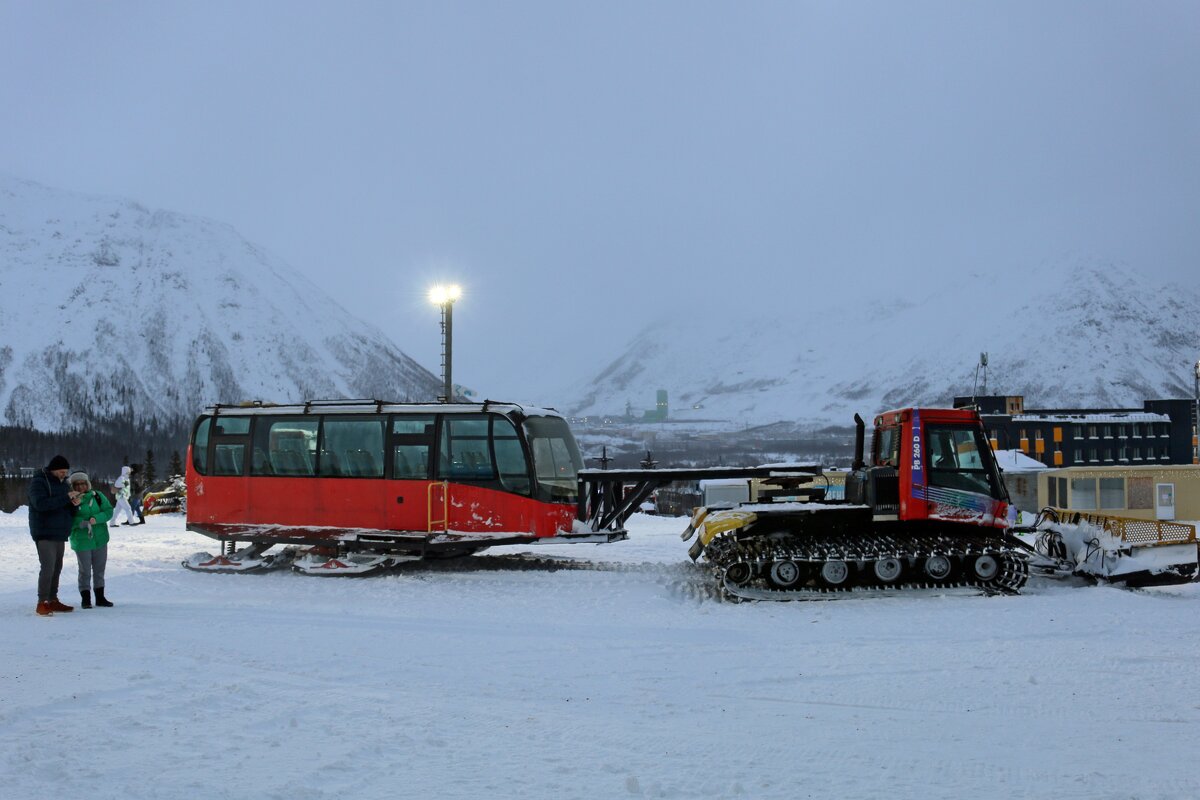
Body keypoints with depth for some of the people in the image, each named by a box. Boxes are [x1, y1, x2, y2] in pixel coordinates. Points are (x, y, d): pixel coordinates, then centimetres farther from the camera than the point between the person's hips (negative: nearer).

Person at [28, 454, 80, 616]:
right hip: (44, 533, -8)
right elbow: (40, 503, -26)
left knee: (57, 568, 11)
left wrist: (74, 503, -6)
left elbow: (68, 510, 18)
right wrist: (65, 498, -26)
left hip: (60, 533, 8)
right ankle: (42, 603, -14)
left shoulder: (62, 483, 14)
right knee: (48, 567, -16)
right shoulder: (38, 482, -10)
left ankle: (53, 601, 19)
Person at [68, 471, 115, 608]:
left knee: (99, 569, 13)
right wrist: (81, 523, -27)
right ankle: (86, 598, 15)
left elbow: (109, 511, -3)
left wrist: (96, 519, -20)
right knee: (85, 571, 3)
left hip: (100, 539, 3)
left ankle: (100, 597, 24)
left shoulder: (97, 496, -1)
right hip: (81, 540, -3)